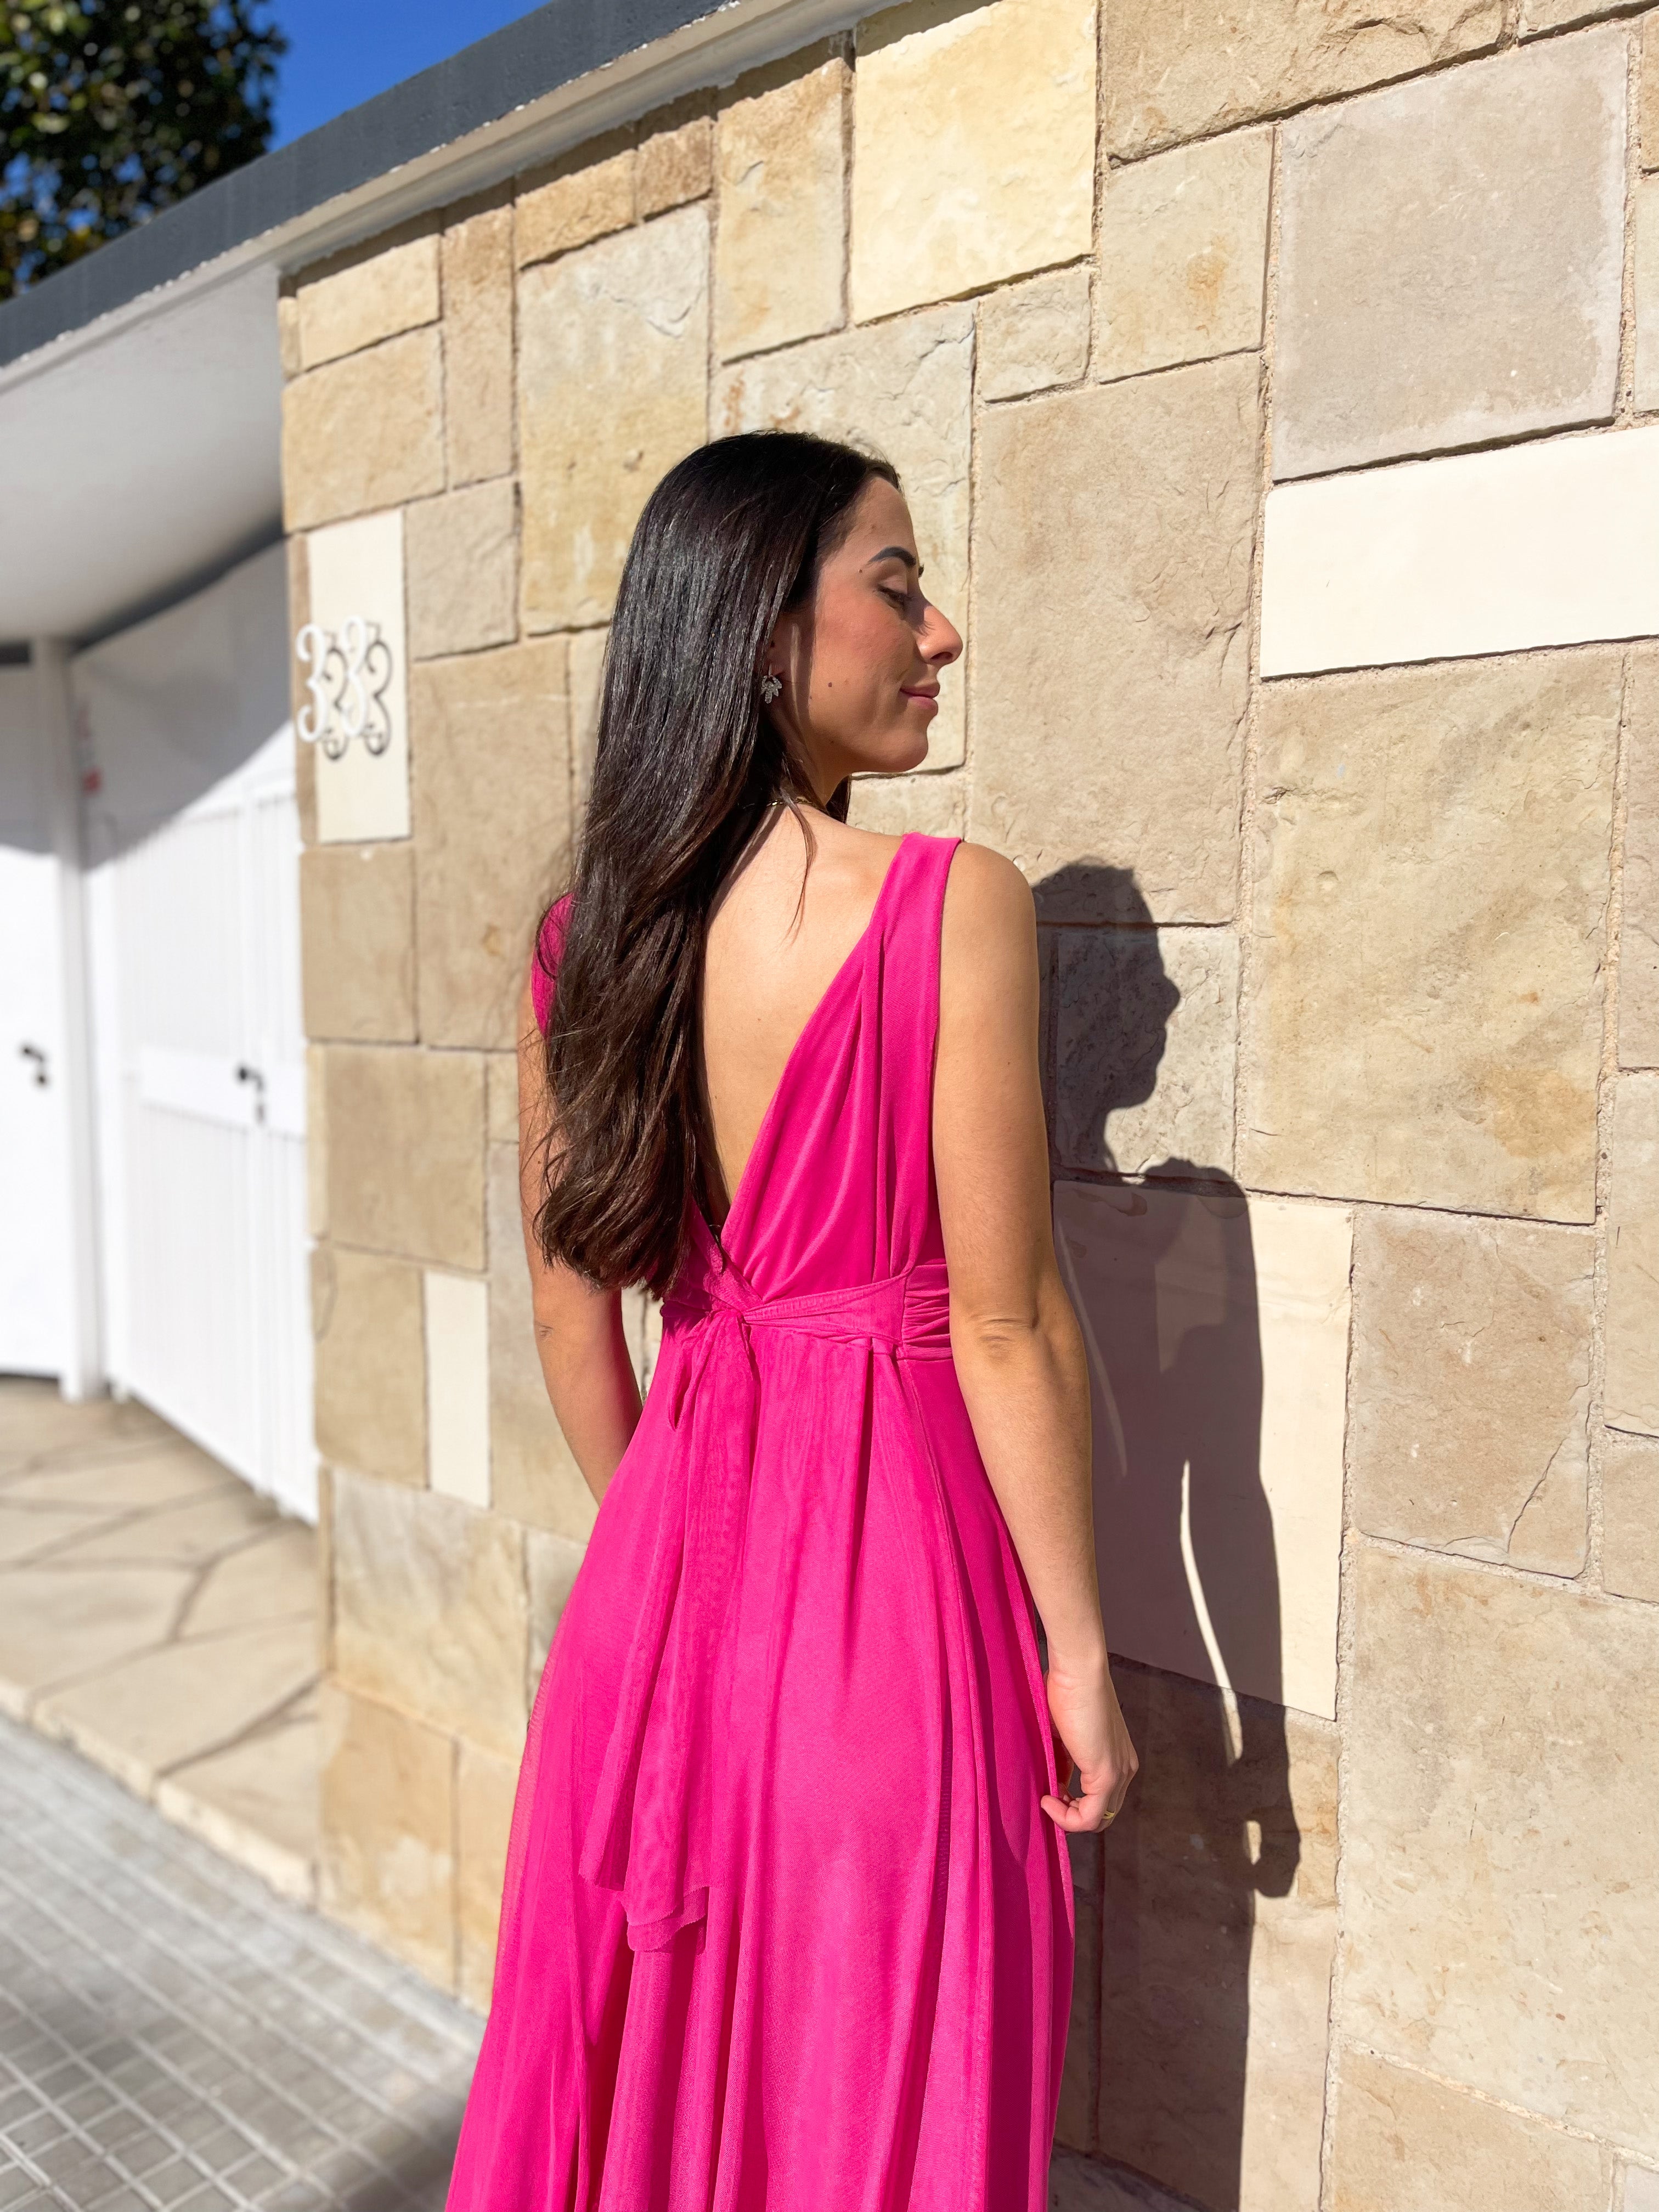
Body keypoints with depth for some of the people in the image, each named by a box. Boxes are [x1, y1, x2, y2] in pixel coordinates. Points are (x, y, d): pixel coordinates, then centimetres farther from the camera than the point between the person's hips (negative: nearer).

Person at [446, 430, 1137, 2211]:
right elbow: (1007, 1329, -15)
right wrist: (1079, 1649, -4)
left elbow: (567, 1300, 5)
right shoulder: (954, 907, -16)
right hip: (893, 1547, -5)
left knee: (650, 2056, 24)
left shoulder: (582, 932, 0)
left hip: (664, 1577, 5)